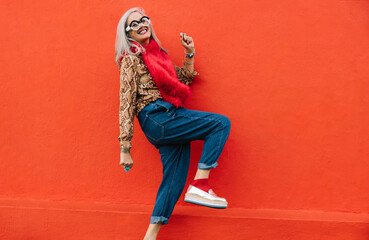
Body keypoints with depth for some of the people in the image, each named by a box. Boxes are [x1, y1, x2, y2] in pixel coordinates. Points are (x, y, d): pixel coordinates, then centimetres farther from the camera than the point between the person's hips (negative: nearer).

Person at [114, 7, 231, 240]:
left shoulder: (158, 53, 20)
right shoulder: (131, 59, -1)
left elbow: (185, 79, 30)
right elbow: (126, 104, -7)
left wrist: (190, 54, 15)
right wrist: (125, 147, -11)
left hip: (172, 119, 8)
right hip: (157, 118, -8)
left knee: (175, 177, 4)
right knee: (221, 123, -13)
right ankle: (200, 186, -15)